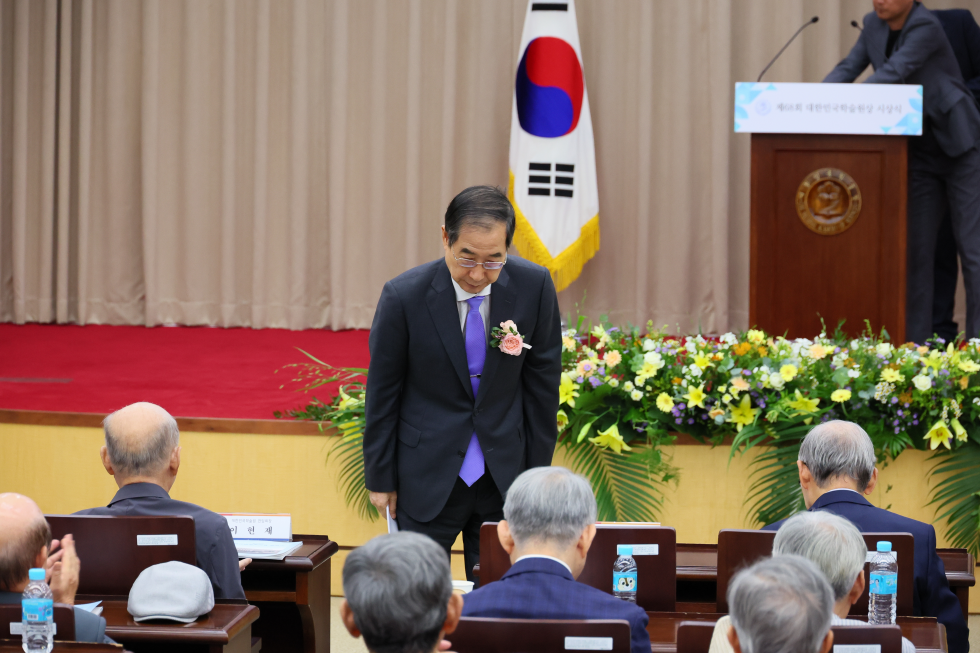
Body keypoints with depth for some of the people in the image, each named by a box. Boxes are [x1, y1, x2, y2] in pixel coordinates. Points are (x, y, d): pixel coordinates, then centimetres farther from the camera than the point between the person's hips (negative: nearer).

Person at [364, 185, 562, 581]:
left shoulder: (534, 287, -9)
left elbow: (542, 384, 1)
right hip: (428, 478, -2)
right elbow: (382, 394, -4)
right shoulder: (404, 297, -15)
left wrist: (537, 471, 4)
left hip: (504, 475, 2)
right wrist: (380, 478, 1)